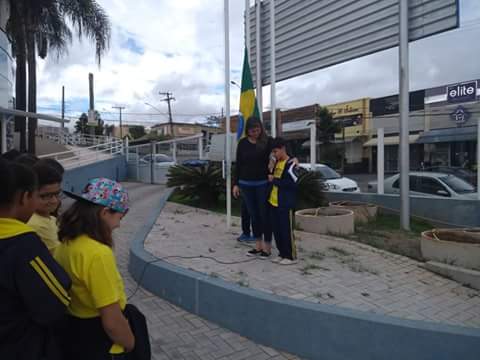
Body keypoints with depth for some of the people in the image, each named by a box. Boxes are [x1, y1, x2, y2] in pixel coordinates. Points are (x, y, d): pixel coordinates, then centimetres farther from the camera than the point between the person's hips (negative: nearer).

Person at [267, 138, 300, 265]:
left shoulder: (290, 164, -11)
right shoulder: (276, 163, 14)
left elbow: (293, 183, -19)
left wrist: (274, 180, -16)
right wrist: (270, 178, 7)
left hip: (285, 204, -8)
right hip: (273, 202, 8)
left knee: (286, 230, 0)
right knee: (276, 230, 12)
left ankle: (291, 256, 12)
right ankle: (282, 254, 24)